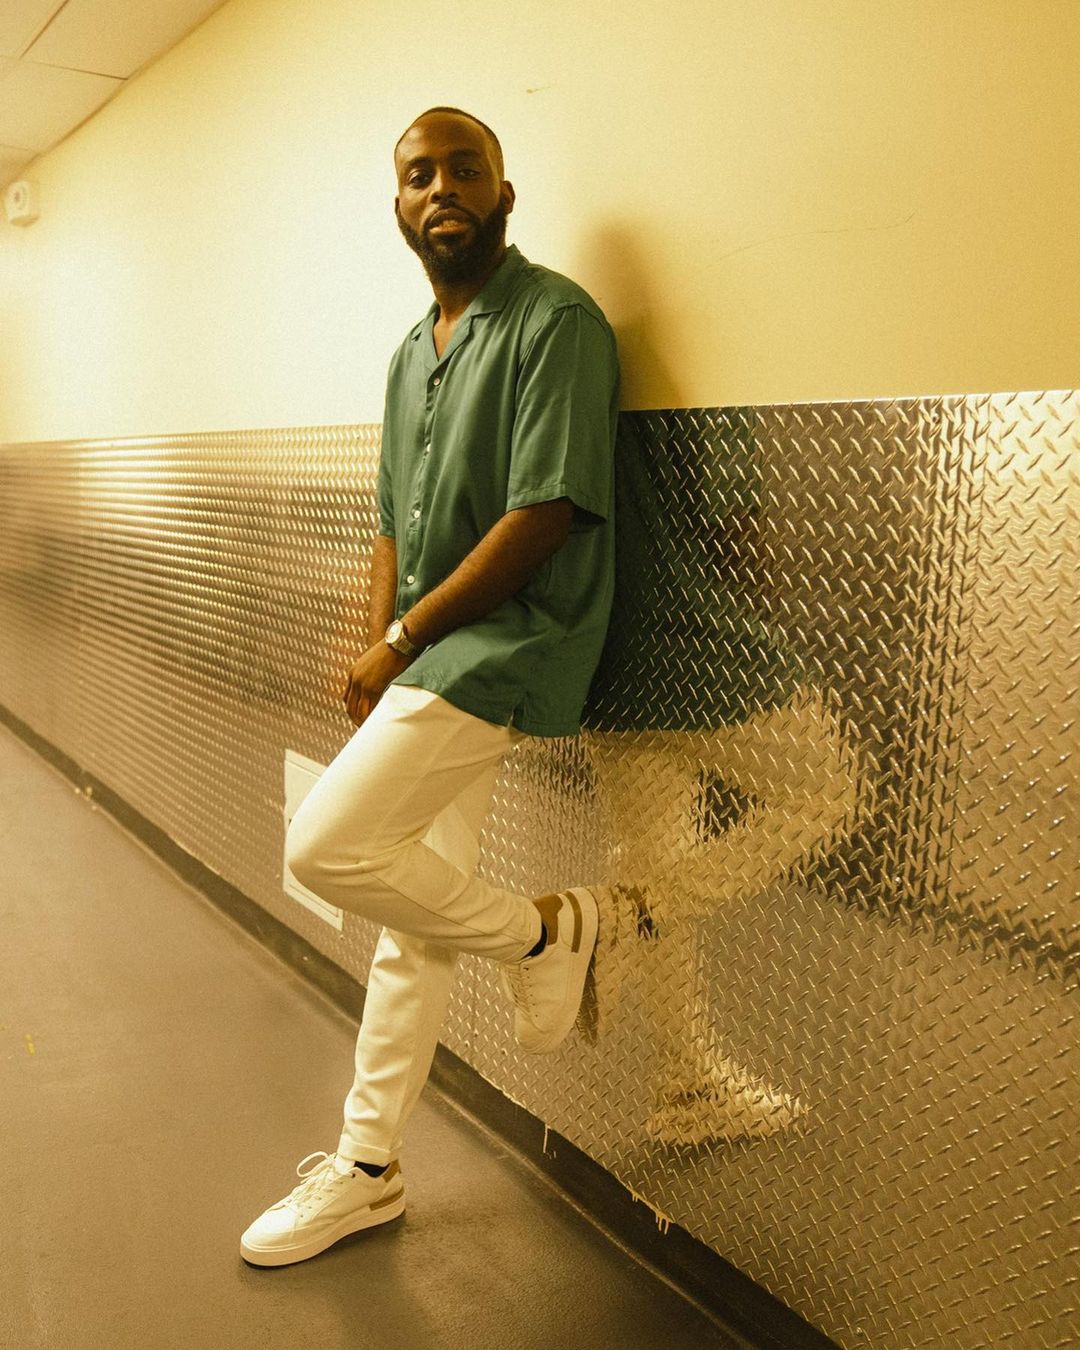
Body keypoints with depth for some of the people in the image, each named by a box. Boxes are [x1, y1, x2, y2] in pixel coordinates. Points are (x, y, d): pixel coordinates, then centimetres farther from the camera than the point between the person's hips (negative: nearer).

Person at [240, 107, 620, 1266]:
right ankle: (366, 1169, 27)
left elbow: (544, 516, -19)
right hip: (430, 656, 8)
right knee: (410, 916, 13)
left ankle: (544, 930, 5)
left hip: (509, 642, -8)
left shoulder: (555, 321, -10)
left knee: (325, 844, -18)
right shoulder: (411, 352, 15)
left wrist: (403, 638, -12)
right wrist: (378, 663, 2)